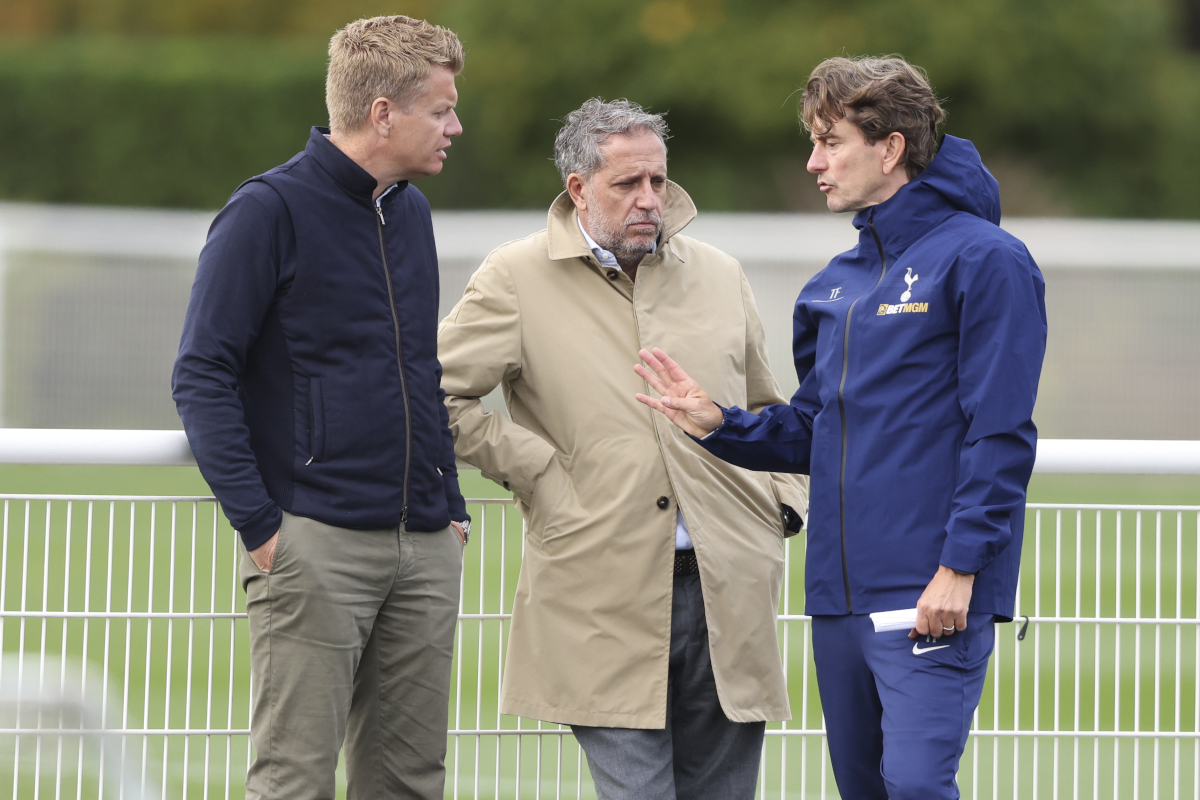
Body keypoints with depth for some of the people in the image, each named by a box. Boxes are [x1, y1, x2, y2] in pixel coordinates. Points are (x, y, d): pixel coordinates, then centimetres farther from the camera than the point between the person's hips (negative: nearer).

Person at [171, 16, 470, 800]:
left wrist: (451, 505, 15)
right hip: (316, 549, -7)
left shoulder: (411, 213, 16)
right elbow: (202, 376, -10)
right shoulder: (271, 210, -7)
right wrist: (259, 523, -15)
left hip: (423, 552, 7)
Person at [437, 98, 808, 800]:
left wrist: (785, 500, 10)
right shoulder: (517, 281, 0)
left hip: (729, 595, 4)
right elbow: (435, 394, -2)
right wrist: (539, 473, -4)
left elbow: (766, 412, 26)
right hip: (607, 603, -4)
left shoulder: (718, 275, 14)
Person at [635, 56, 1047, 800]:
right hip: (840, 592, 8)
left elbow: (1000, 433, -13)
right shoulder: (836, 284, 17)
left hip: (933, 597, -8)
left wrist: (960, 566, -19)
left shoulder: (984, 261, -7)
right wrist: (720, 424, 4)